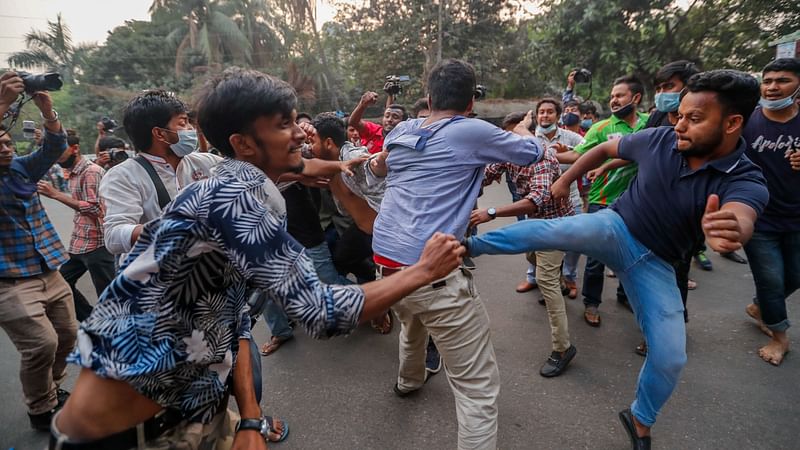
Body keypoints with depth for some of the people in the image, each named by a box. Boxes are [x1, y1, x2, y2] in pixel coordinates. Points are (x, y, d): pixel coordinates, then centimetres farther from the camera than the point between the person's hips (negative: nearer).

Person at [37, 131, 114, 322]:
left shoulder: (91, 172, -14)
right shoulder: (74, 174, 14)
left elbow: (94, 208, -21)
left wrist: (56, 194, -18)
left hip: (96, 244, -10)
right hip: (79, 244, 10)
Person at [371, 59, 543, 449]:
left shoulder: (402, 131, 11)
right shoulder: (473, 132, -5)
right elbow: (532, 153, 10)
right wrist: (522, 128, 32)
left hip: (385, 260, 9)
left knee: (412, 325, 39)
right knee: (478, 388, 4)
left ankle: (408, 381, 66)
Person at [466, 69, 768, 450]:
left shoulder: (746, 182, -17)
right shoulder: (659, 140, -11)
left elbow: (740, 220, -40)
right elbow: (605, 149, 7)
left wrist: (729, 232, -64)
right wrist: (565, 180, 7)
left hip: (656, 263, 1)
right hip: (616, 228, 0)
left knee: (670, 358, -1)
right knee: (559, 230, -35)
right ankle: (467, 246, -25)